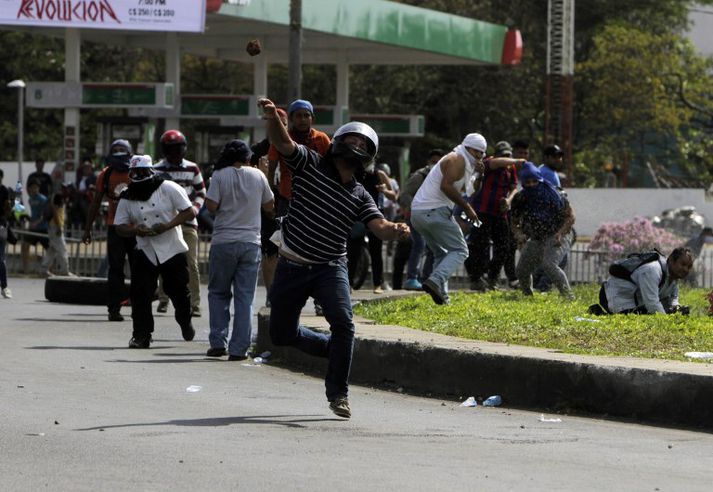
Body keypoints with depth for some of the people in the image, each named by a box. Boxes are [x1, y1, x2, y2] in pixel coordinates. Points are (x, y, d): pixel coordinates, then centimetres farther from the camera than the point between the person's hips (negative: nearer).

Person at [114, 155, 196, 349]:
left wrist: (167, 226, -20)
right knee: (140, 293, -8)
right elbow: (120, 227, 4)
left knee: (179, 291, 9)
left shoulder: (168, 189, -8)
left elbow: (190, 212, -8)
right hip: (145, 251, 2)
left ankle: (185, 322, 37)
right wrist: (135, 230, -18)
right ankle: (141, 334, -1)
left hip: (172, 250, -2)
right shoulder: (127, 198, 3)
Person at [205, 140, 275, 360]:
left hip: (223, 242, -1)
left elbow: (211, 206, -10)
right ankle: (239, 348, -1)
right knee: (245, 297, 4)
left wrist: (226, 202, 9)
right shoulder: (258, 175, 2)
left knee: (218, 293, 13)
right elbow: (269, 206, 10)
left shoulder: (220, 175, -5)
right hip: (251, 242, 1)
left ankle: (218, 342, 5)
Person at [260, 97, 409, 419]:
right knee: (282, 333, 6)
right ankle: (331, 348, 33)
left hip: (330, 268, 0)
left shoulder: (360, 196, 6)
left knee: (343, 322, -23)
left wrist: (395, 230, -34)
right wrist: (273, 119, -41)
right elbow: (283, 143, -19)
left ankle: (338, 392, -11)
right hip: (292, 266, 0)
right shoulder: (310, 164, -1)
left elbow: (380, 227, -8)